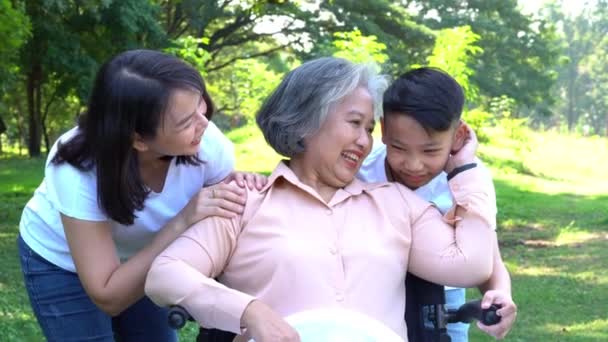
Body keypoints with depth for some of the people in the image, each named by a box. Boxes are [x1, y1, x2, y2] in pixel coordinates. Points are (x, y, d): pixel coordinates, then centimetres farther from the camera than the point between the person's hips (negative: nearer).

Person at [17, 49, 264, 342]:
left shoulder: (207, 144, -29)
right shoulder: (78, 171, -37)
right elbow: (107, 297, -34)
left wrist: (238, 190, -32)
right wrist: (181, 224, -42)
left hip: (136, 258, 3)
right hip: (61, 263, -3)